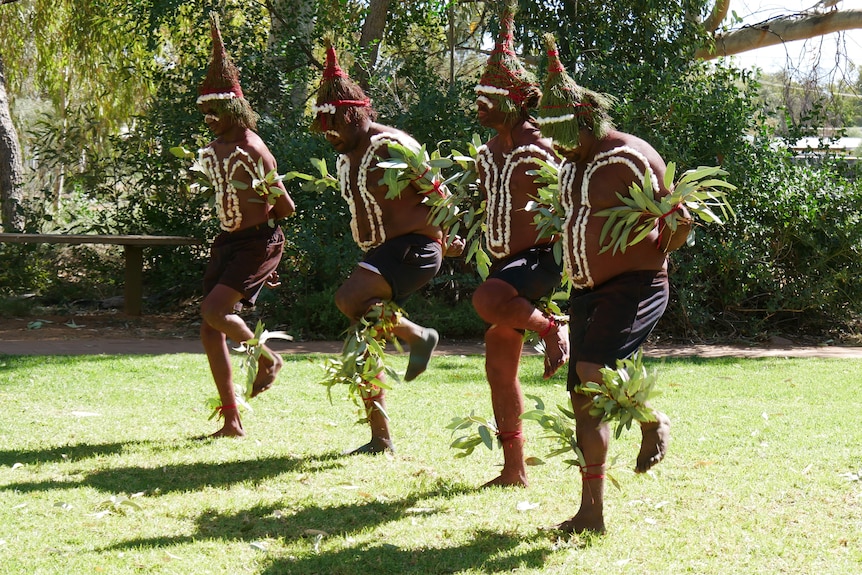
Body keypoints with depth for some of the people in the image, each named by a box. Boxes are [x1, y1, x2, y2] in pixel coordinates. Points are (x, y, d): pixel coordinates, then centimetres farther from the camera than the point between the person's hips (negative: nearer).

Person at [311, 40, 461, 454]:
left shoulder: (391, 147, -15)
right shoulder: (346, 158, 13)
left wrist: (446, 240, -8)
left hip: (412, 248, -9)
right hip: (378, 253, 9)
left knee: (348, 299, -31)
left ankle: (419, 336, -10)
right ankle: (380, 439, 16)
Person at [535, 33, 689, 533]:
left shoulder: (631, 158, -13)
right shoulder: (573, 163, 12)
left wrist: (649, 255, -1)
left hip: (634, 286, -8)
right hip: (587, 290, 8)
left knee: (593, 371, -27)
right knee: (585, 402, 4)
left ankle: (653, 422, 4)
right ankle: (592, 514, 10)